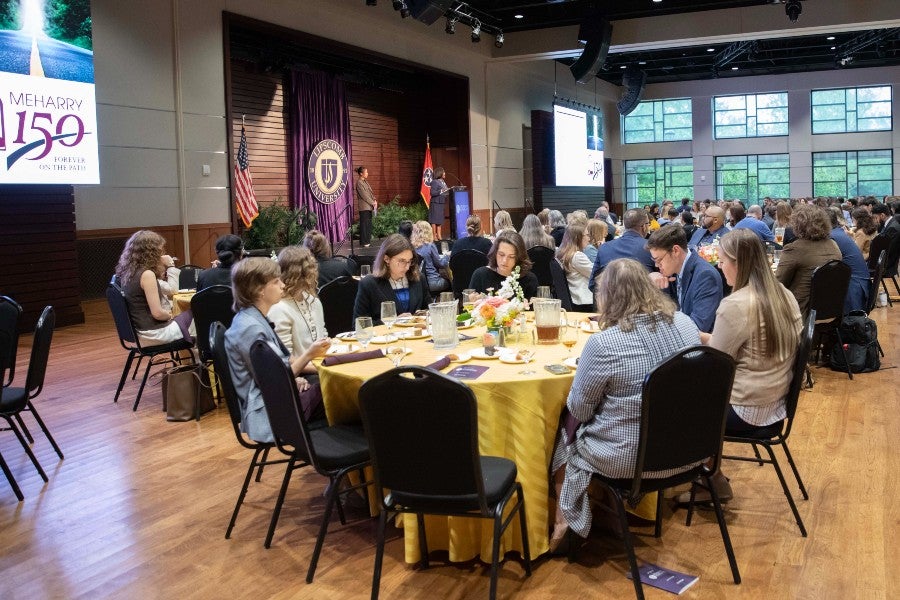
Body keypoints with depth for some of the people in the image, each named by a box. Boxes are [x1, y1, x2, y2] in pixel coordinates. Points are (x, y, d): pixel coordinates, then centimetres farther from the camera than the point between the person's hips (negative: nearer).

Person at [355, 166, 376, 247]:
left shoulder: (365, 181, 14)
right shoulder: (359, 182, -13)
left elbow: (370, 192, 16)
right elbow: (364, 195, -17)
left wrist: (374, 201, 2)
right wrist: (373, 203, -13)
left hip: (369, 206, 9)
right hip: (364, 207, -9)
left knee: (369, 224, 12)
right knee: (364, 224, -4)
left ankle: (368, 240, 19)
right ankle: (364, 242, 2)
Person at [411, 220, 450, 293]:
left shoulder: (413, 247, 2)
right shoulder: (430, 246, -13)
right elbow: (440, 264, -4)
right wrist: (447, 256, 13)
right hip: (432, 281, -6)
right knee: (449, 282, 17)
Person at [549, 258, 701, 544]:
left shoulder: (602, 344, -24)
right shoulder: (686, 324, -5)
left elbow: (578, 410, -12)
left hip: (628, 459, -6)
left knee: (563, 435, 23)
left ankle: (564, 522, 32)